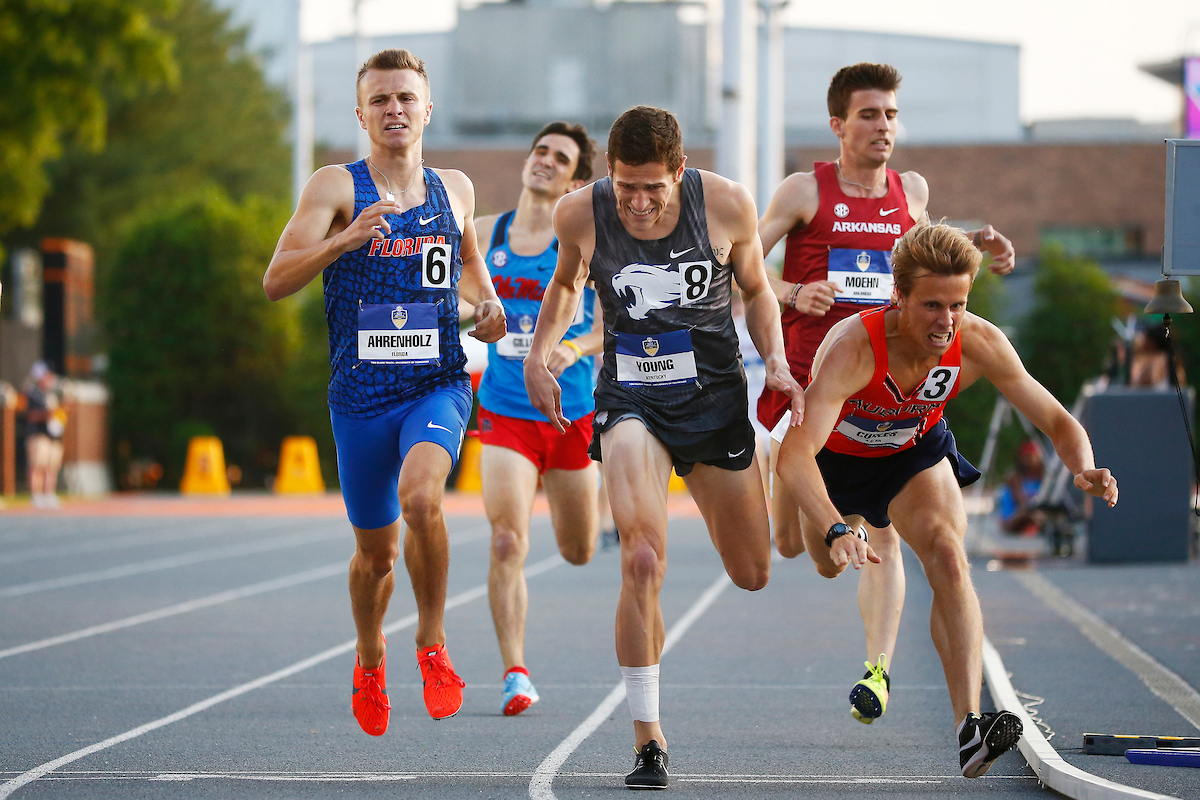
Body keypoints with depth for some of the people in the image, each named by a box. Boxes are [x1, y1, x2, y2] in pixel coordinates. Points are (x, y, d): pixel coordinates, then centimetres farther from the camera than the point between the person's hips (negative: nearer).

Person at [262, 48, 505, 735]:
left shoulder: (455, 189, 8)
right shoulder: (336, 187, -3)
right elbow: (276, 282, -14)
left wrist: (487, 300, 8)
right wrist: (344, 240, -30)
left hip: (438, 384, 1)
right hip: (361, 391, 0)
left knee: (420, 495, -30)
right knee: (376, 551, 11)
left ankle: (433, 640, -10)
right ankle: (370, 657, 42)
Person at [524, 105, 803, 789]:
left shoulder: (728, 205, -12)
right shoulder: (580, 215, -10)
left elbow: (756, 290, 6)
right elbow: (567, 285, 12)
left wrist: (777, 362, -8)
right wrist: (539, 356, -2)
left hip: (716, 395, 1)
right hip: (631, 400, -1)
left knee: (752, 575, 11)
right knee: (643, 563, -22)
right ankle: (648, 740, -10)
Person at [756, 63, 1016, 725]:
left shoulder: (912, 190, 10)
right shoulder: (803, 191, -3)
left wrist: (976, 246, 13)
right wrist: (794, 293, -22)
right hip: (806, 382, -2)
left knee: (883, 538, -8)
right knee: (790, 545, 1)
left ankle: (879, 669, -5)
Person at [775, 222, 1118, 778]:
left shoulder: (979, 344, -32)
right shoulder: (852, 347, -44)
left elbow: (1057, 422, -21)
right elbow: (794, 453, -53)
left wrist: (1084, 469, -44)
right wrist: (837, 529, -70)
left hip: (917, 451, 1)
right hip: (835, 455, -1)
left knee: (950, 562, -24)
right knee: (829, 567, 22)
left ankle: (969, 727, -32)